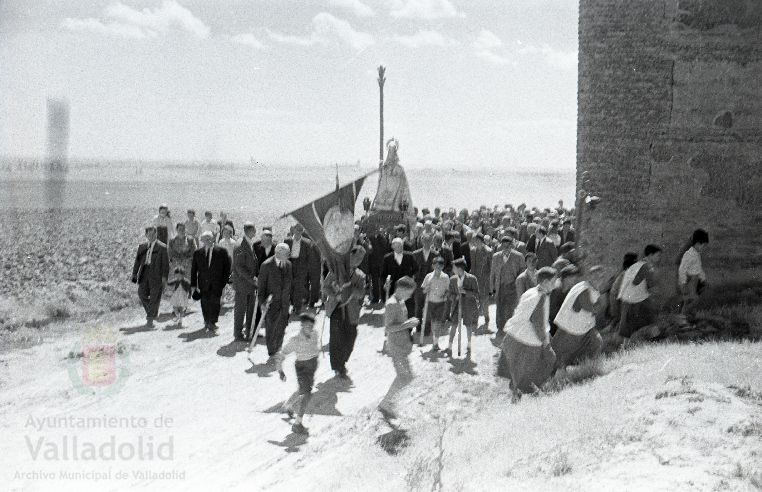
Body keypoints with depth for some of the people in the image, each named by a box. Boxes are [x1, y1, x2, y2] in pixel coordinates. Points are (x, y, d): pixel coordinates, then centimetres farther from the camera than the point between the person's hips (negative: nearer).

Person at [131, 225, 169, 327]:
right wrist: (134, 274, 8)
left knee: (154, 297, -3)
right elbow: (137, 261, 17)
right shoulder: (142, 247, 16)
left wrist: (164, 277, -8)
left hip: (156, 274, -4)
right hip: (144, 273, 4)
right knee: (141, 293, -3)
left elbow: (165, 263, -1)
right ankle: (152, 312, 19)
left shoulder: (162, 247, 1)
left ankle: (150, 319, 3)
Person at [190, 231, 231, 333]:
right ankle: (207, 322, 18)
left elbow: (227, 267, 5)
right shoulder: (198, 253, 8)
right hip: (203, 284, 2)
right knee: (205, 303, 2)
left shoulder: (221, 252, 1)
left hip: (216, 283, -2)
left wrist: (224, 280, -3)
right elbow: (193, 270, 9)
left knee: (214, 302, -11)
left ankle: (212, 323, -5)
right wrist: (193, 284, 2)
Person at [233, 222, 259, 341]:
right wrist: (252, 279, -20)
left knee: (251, 309, 11)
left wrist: (257, 278, 7)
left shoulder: (252, 245, 10)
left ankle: (249, 331, 21)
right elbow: (240, 267, -19)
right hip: (242, 284, -8)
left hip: (251, 283, 8)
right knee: (240, 309, 3)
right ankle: (238, 333, 13)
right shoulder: (240, 247, -17)